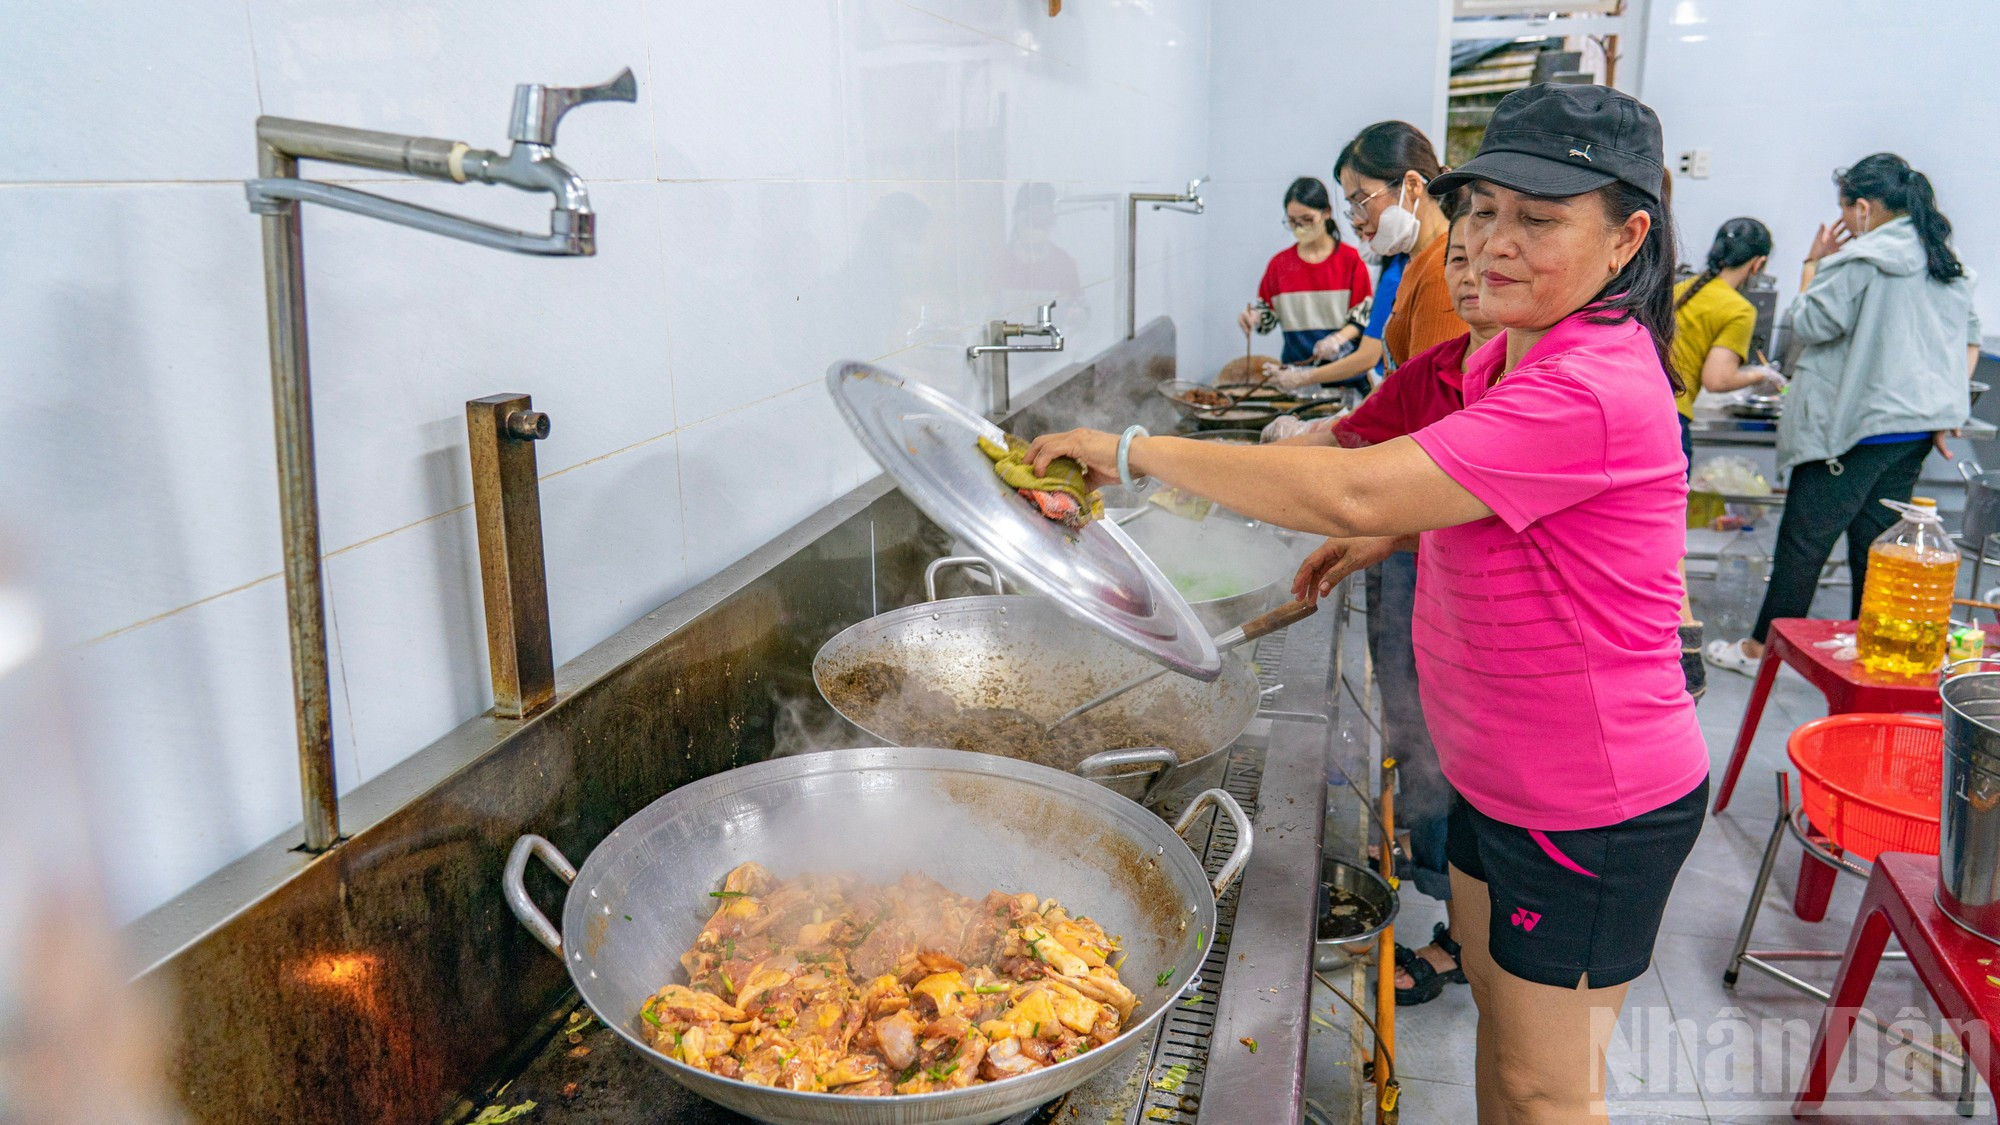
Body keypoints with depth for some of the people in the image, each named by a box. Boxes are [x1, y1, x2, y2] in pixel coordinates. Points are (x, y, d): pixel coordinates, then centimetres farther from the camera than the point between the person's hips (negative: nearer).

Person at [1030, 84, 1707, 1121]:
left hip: (1593, 809, -9)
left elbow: (1353, 491, -38)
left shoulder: (1589, 390, -30)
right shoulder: (1512, 356, 5)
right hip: (1501, 775, 9)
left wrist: (1136, 450, -31)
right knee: (1498, 1011, 25)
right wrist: (1400, 529, 7)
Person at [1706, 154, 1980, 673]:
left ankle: (1759, 649, 11)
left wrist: (1813, 265, 2)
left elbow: (1810, 324, -10)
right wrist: (1946, 407, 18)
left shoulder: (1860, 260, -14)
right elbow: (1969, 341, 17)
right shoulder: (1951, 265, 12)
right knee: (1876, 542, 14)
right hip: (1918, 427, 8)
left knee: (1803, 541, 1)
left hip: (1857, 425, -8)